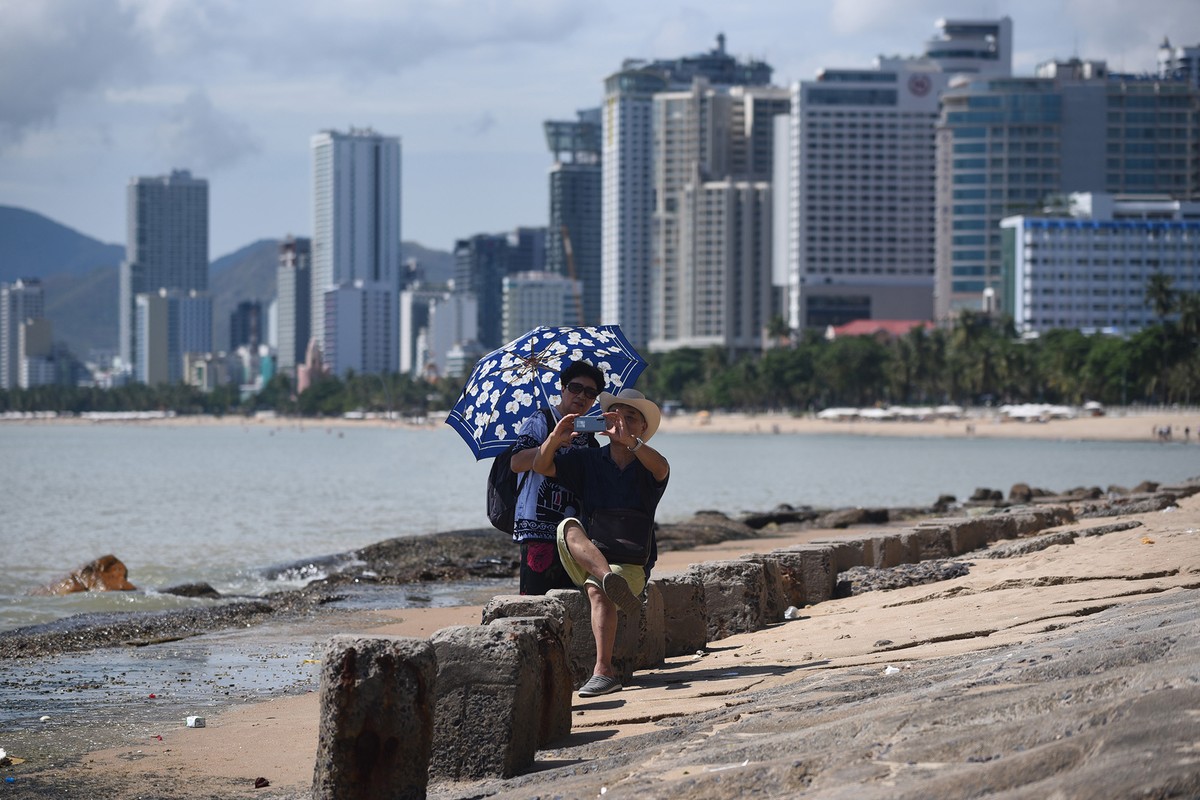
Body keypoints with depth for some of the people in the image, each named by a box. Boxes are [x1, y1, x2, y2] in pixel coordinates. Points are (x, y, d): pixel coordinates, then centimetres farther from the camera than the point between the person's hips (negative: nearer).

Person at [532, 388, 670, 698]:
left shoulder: (647, 466, 5)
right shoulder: (588, 460, 12)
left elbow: (661, 469, -21)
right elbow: (541, 466, 2)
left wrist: (629, 440, -38)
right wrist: (554, 439, -20)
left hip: (631, 565, -2)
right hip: (583, 561, 2)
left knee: (597, 591, -34)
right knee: (570, 528, -29)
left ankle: (604, 671, -39)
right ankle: (610, 581, -51)